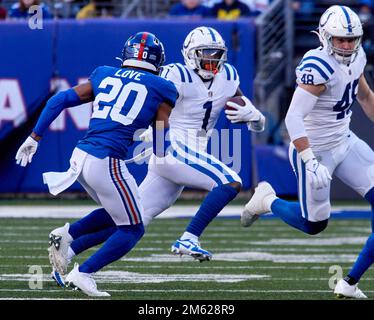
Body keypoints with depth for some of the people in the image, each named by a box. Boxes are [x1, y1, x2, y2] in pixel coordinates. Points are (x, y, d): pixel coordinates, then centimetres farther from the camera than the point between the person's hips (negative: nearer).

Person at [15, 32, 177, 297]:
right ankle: (83, 274, 2)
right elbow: (161, 150, 4)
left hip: (81, 156, 6)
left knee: (115, 214, 26)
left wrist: (34, 138, 19)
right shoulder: (160, 89, 3)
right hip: (107, 163, -6)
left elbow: (58, 101, 13)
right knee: (132, 229, 9)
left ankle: (65, 235, 11)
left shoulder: (104, 76, 15)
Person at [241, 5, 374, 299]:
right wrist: (311, 163, -38)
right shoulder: (318, 67, -27)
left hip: (345, 143, 8)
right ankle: (267, 200, 35)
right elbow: (293, 118, -32)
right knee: (314, 225, 4)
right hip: (316, 150, -8)